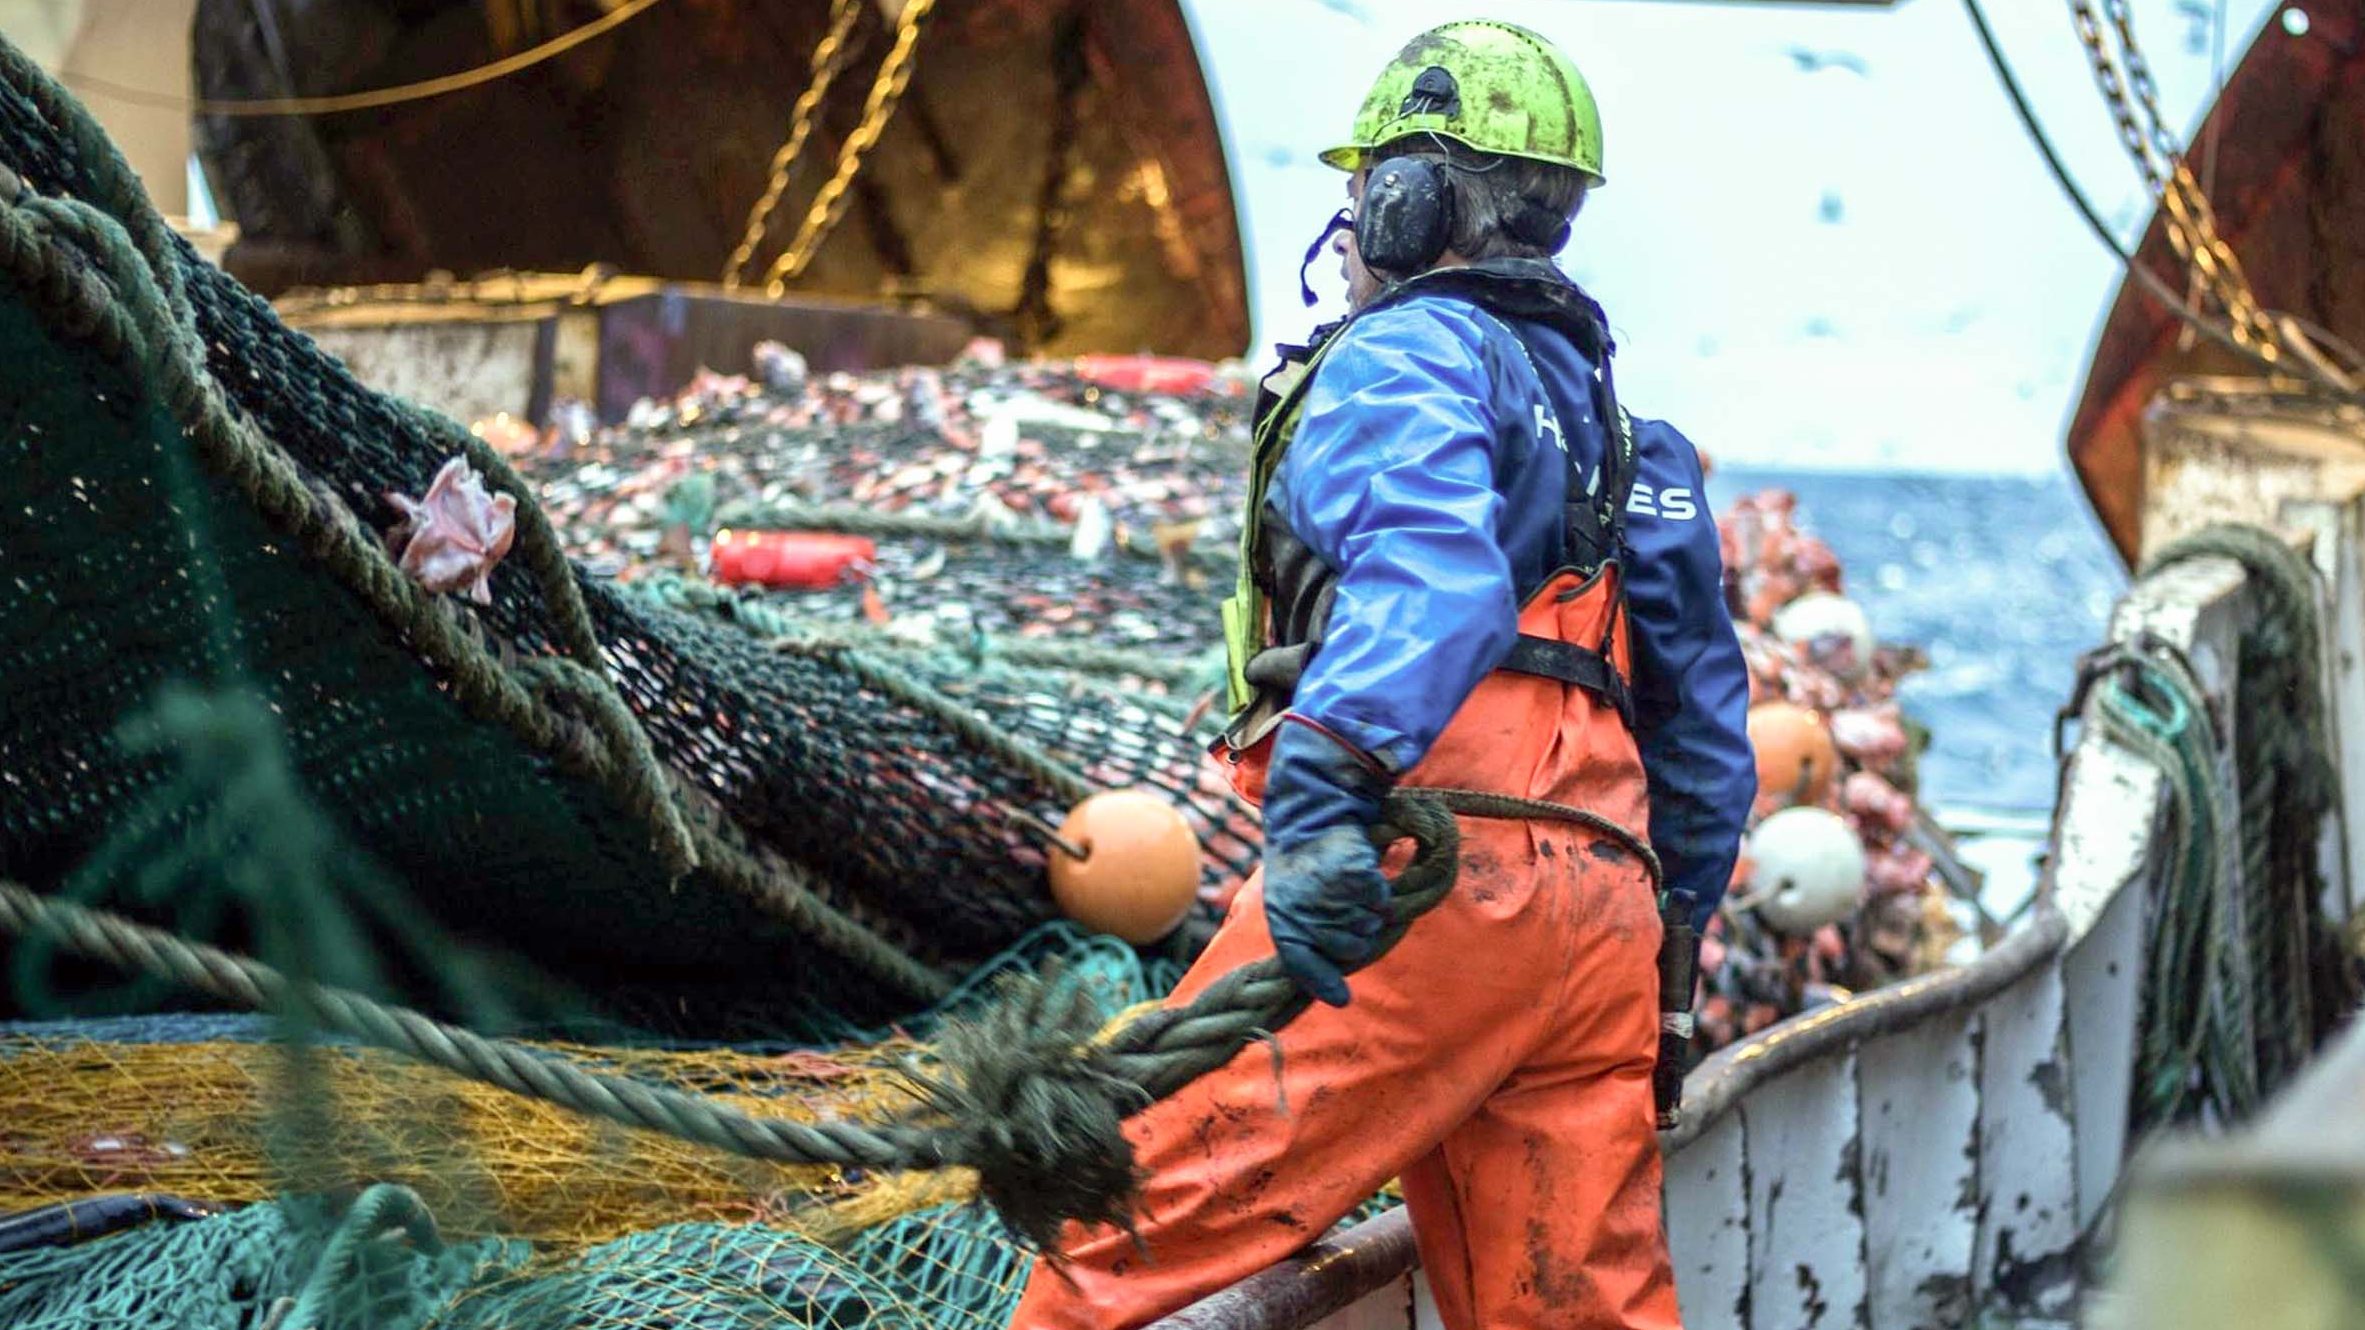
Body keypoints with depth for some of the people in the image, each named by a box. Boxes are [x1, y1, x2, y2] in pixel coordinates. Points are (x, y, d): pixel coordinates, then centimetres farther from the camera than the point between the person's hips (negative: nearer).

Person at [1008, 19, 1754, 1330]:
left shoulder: (1404, 354, 1)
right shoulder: (1608, 420, 28)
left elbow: (1430, 571, -22)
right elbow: (1707, 727, 29)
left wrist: (1324, 784, -37)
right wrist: (1663, 947, 35)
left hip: (1428, 878, -9)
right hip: (1597, 916, 9)